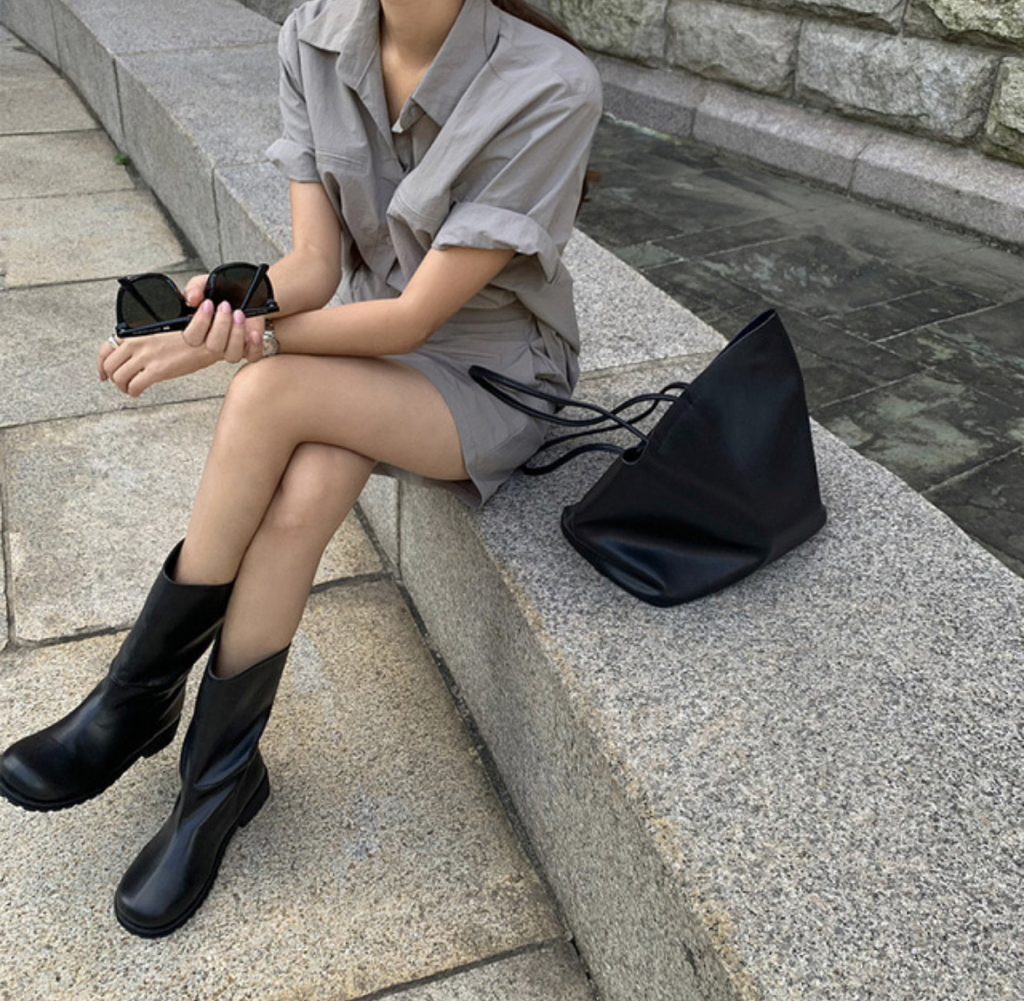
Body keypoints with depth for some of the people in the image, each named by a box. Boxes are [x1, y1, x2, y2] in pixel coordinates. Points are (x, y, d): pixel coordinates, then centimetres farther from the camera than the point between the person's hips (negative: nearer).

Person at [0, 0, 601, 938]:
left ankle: (138, 699, -8)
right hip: (376, 332, 4)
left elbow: (415, 315, -24)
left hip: (496, 380, -4)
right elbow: (313, 266, -9)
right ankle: (221, 778, -4)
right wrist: (237, 301, -30)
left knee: (268, 394, -29)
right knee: (300, 498, -28)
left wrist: (238, 344, -31)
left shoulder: (550, 87, -25)